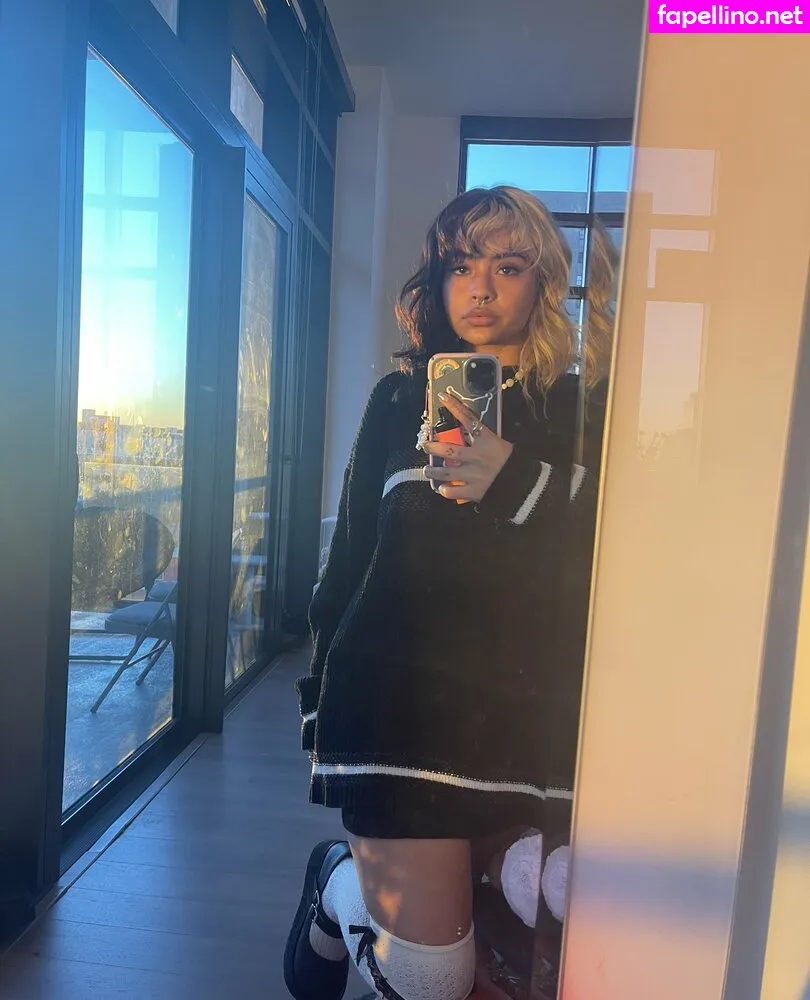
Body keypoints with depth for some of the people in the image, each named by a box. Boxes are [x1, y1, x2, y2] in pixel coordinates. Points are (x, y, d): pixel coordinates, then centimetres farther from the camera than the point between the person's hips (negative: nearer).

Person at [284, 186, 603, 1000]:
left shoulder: (582, 409, 5)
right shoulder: (400, 399, 8)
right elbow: (349, 556, 11)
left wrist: (516, 484, -17)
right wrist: (322, 698, 12)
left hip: (525, 710, 2)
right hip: (396, 696, -1)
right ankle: (338, 883, 33)